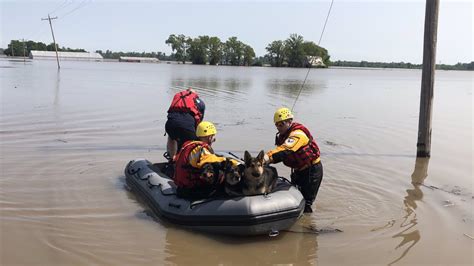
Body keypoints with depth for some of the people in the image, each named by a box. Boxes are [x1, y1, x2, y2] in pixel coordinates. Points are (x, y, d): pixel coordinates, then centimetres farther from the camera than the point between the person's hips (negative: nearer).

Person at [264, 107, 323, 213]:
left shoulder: (298, 134, -27)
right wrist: (267, 160, -16)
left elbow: (286, 149, -45)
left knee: (305, 202, -4)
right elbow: (281, 155, 3)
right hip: (299, 169, 9)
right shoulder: (283, 135, 4)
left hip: (312, 169, -9)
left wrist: (268, 157, -57)